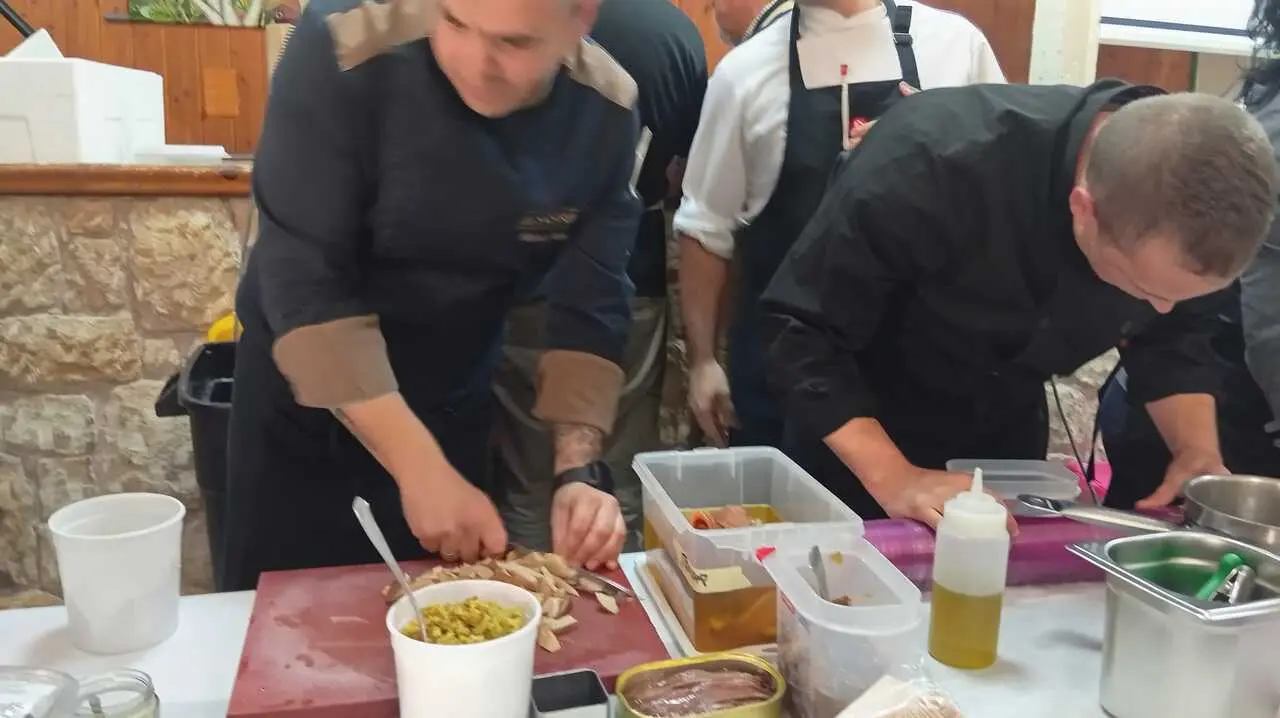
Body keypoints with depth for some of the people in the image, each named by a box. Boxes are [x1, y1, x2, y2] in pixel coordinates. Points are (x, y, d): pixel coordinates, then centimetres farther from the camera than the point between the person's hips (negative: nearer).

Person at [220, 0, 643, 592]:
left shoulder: (606, 112, -15)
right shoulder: (343, 52, -27)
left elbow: (590, 308, -11)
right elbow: (303, 282, -27)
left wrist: (576, 471, -22)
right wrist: (419, 467, -30)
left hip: (453, 405, 3)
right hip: (304, 394, -2)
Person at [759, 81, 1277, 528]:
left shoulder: (1187, 222, -21)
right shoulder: (935, 161, -36)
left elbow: (1172, 336, -2)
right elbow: (801, 331, -29)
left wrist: (1199, 450, -18)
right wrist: (892, 478, -36)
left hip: (1007, 441, 4)